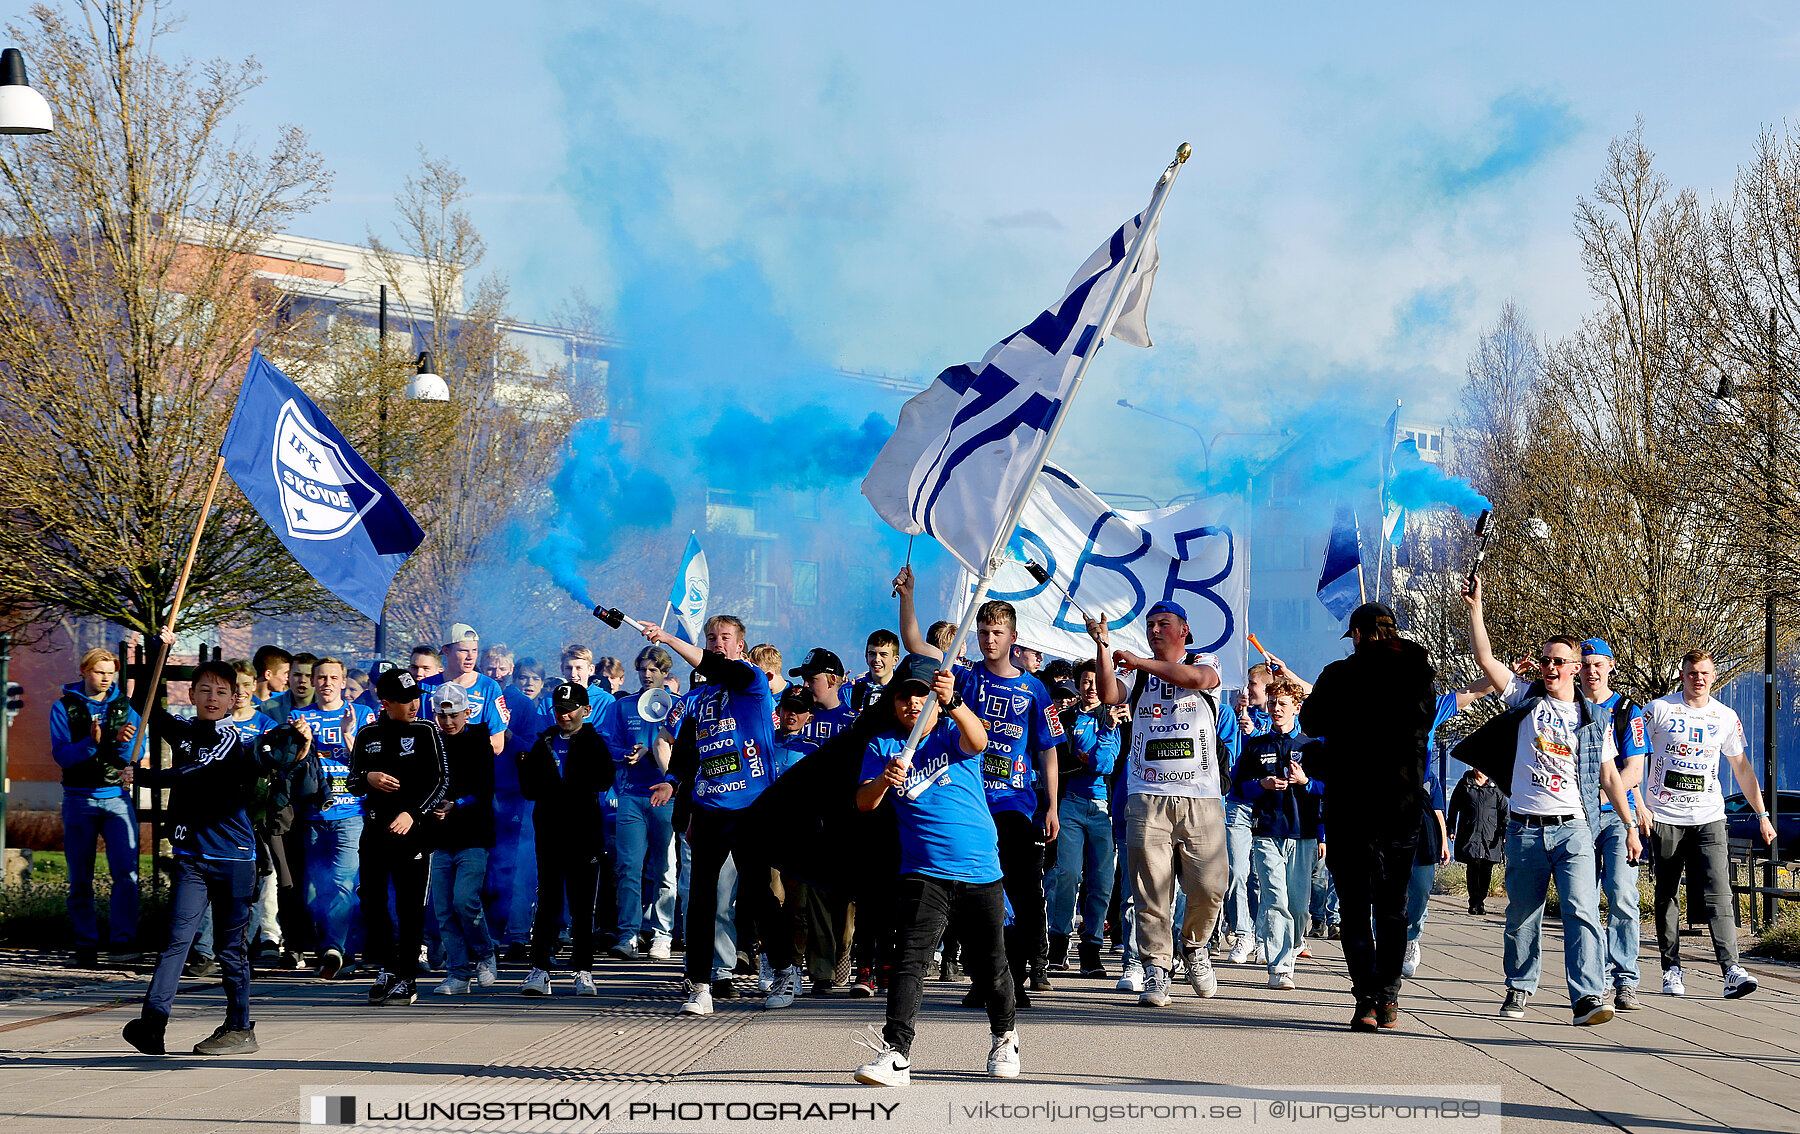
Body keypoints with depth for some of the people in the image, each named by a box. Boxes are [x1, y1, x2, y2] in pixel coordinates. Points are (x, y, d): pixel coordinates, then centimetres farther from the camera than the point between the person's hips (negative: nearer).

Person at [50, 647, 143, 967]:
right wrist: (91, 743, -24)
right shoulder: (64, 707, 3)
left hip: (117, 798, 1)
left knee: (126, 872, -14)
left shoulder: (124, 707, 9)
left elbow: (134, 757, 4)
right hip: (79, 799, -1)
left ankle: (123, 942, -16)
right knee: (80, 879, 3)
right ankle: (86, 946, 11)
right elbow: (61, 754, -8)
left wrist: (122, 742, -18)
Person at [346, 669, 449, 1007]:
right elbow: (352, 782, 14)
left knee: (410, 907, -3)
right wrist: (368, 778, -10)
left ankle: (407, 978, 3)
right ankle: (385, 970, 19)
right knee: (372, 901, 3)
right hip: (374, 829, 3)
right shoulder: (367, 735, 10)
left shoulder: (425, 732, 2)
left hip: (412, 830, -3)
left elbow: (441, 781, -2)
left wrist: (413, 814, -14)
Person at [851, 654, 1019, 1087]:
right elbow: (864, 803, -4)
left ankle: (1004, 1038, 35)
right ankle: (896, 1054, -22)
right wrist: (884, 780, -27)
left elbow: (978, 740, -22)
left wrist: (952, 702, -42)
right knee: (910, 958, -16)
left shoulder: (953, 733, 2)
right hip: (923, 873, 0)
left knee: (989, 965, 11)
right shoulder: (883, 746, 7)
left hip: (981, 872, 0)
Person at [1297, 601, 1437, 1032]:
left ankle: (1366, 999, -7)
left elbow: (1311, 724, 6)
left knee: (1355, 907, 3)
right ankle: (1387, 1000, 11)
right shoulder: (1419, 677, 0)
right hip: (1403, 807, 3)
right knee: (1393, 908, 13)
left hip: (1350, 806, -3)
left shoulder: (1340, 676, -8)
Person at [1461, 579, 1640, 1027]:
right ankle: (1520, 988, 29)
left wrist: (1630, 826, 10)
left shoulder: (1595, 718, 10)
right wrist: (1475, 607, -8)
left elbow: (1610, 776, 13)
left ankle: (1587, 998, -22)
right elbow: (1485, 659, 0)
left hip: (1573, 829, -1)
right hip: (1525, 830, 1)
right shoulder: (1526, 699, 9)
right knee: (1522, 917, 10)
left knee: (1582, 912, -16)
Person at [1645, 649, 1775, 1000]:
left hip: (1709, 817, 1)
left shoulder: (1726, 718, 9)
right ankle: (1671, 968, 12)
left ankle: (1731, 970, -18)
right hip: (1664, 817, -1)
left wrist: (1761, 815, 12)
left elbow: (1742, 768, 17)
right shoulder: (1659, 710, 1)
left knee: (1718, 893, -10)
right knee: (1666, 895, 4)